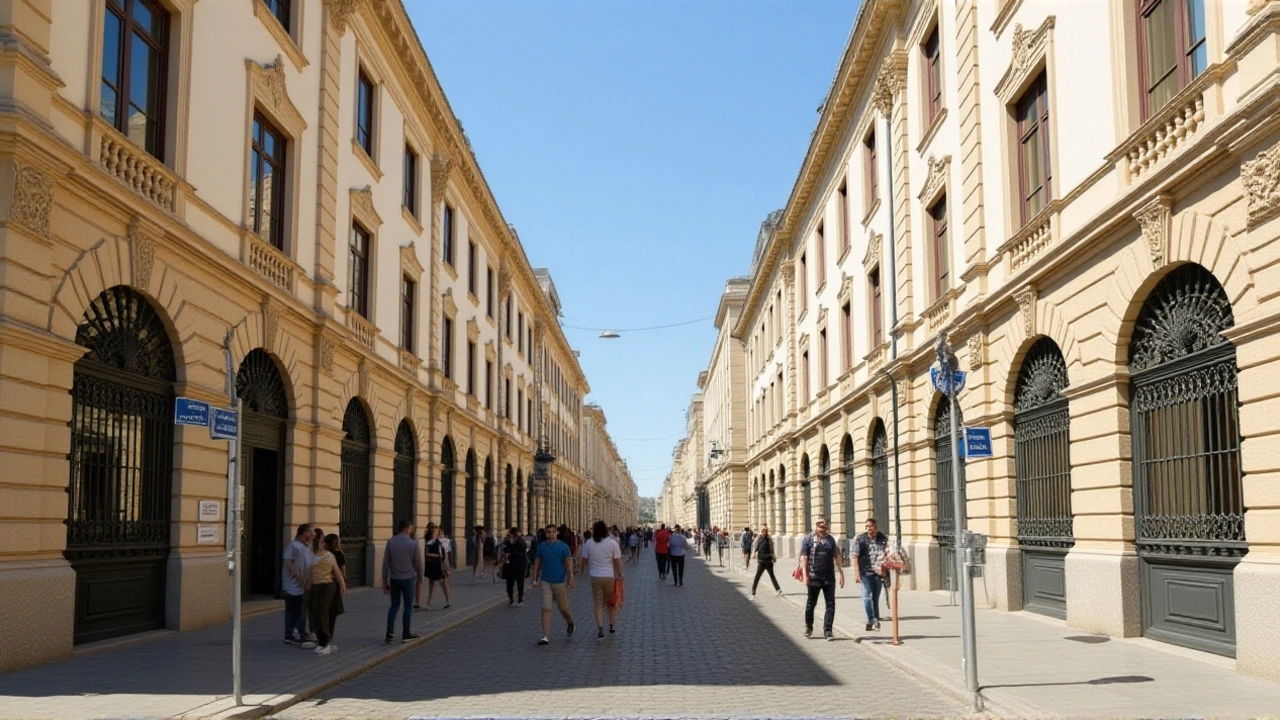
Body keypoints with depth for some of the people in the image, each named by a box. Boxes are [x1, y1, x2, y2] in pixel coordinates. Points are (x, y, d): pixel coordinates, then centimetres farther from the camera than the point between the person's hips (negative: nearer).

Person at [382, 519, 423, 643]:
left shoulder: (390, 542, -2)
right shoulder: (413, 543, -10)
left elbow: (385, 563, -1)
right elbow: (418, 563, -4)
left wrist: (384, 581, 7)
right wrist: (420, 577, 14)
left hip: (394, 579, 3)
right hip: (408, 578, -3)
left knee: (394, 606, 12)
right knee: (408, 607, 8)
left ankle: (389, 633, 3)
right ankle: (406, 634, 12)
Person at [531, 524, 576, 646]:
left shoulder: (563, 547, -3)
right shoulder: (541, 546, 6)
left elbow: (569, 563, -6)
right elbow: (537, 563, 12)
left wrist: (570, 579, -16)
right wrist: (535, 579, 6)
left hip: (560, 581, -2)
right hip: (545, 581, 2)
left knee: (563, 609, 7)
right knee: (546, 609, -8)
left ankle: (570, 624, 39)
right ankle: (545, 636, -9)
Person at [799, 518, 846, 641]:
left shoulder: (831, 540, 10)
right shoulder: (808, 539, 0)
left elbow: (836, 557, 12)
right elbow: (804, 558, -4)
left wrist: (841, 574, 8)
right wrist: (805, 575, -12)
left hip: (829, 578, 3)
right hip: (814, 577, -2)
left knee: (831, 604, -3)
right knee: (811, 603, 10)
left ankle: (827, 631, 2)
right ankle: (808, 627, 28)